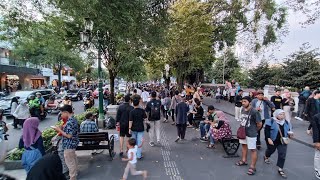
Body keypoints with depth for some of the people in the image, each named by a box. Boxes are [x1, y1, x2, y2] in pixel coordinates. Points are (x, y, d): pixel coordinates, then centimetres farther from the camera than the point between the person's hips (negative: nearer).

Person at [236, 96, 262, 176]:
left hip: (251, 133, -8)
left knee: (253, 149, 2)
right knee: (244, 145, 22)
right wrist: (242, 128, 11)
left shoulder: (254, 111, -21)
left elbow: (259, 124, -14)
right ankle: (244, 160, 41)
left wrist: (254, 130, 1)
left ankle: (252, 167, 13)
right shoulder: (242, 109, 1)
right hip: (243, 132, 8)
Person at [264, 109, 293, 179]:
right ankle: (266, 157, 53)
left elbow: (288, 131, 12)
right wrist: (268, 139, -24)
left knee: (282, 155, 0)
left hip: (283, 142, 4)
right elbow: (266, 131, -17)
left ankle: (280, 169, 10)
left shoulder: (286, 122, 1)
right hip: (272, 140, -3)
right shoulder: (271, 121, -15)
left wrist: (290, 134, -11)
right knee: (270, 150, 19)